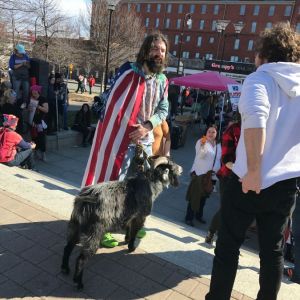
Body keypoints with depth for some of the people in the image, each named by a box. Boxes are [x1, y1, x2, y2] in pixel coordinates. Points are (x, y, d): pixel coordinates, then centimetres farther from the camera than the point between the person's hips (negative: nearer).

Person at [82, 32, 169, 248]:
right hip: (122, 138, -7)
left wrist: (147, 127, -11)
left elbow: (163, 109, 7)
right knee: (112, 182, 0)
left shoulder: (162, 80, 6)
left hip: (146, 139, 7)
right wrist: (112, 135, -15)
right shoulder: (129, 72, -12)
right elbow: (112, 105, -14)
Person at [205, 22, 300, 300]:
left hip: (249, 181, -5)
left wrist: (254, 170, -27)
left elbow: (255, 117, -30)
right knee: (273, 249, 20)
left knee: (228, 245, 12)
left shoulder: (260, 78, -10)